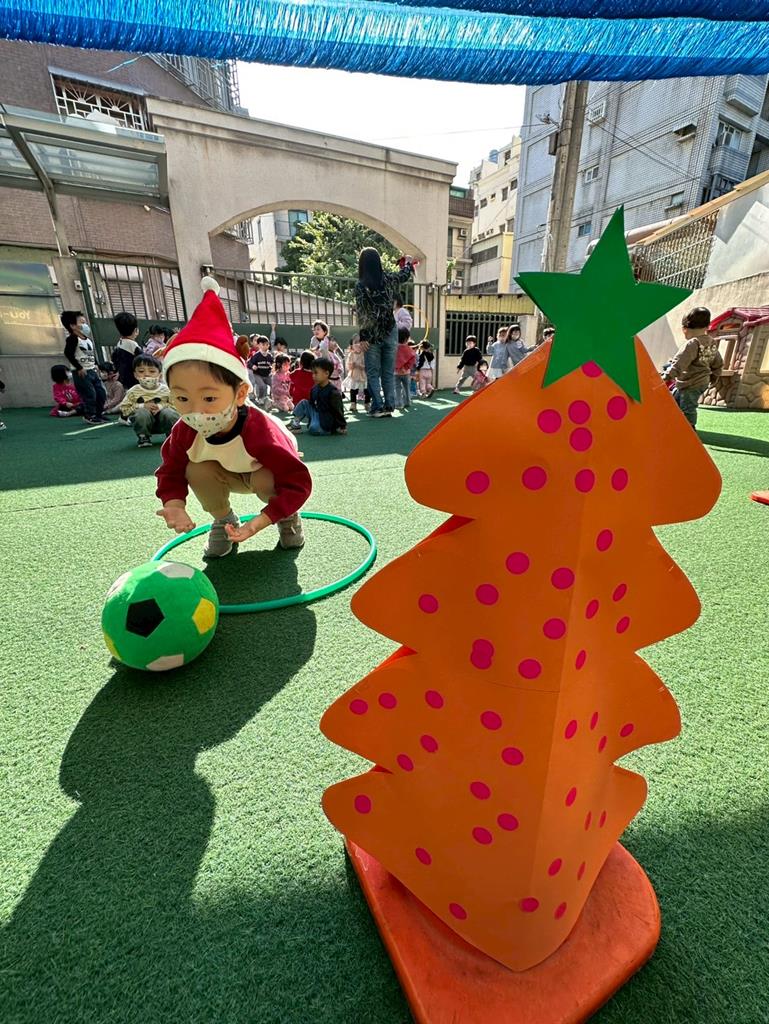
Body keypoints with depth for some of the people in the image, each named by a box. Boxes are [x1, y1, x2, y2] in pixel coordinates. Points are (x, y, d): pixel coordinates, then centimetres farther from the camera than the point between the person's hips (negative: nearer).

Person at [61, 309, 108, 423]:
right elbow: (68, 354, -18)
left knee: (101, 393, 9)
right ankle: (90, 416, 3)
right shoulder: (72, 339, -10)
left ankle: (99, 413, 21)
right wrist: (79, 368, -19)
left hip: (92, 371, 8)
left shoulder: (88, 339, 14)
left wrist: (95, 365, 10)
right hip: (81, 373, -8)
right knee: (89, 394, -8)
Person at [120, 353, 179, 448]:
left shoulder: (165, 390, -3)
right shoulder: (133, 391, -3)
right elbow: (124, 409, -4)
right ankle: (143, 437, -9)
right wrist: (143, 406, -18)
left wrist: (161, 406, -21)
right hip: (143, 422, 0)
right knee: (142, 413, -31)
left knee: (169, 413, -30)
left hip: (163, 422, 0)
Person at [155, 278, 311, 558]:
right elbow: (170, 472, -10)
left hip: (267, 473, -4)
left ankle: (288, 516, 0)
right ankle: (223, 520, 5)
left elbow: (298, 483, -40)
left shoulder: (259, 432, -42)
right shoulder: (185, 432, -26)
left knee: (266, 482, -35)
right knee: (198, 472, -22)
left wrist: (257, 524, -46)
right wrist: (175, 506, -32)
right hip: (230, 474, 4)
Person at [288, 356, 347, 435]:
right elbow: (311, 404, 15)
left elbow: (338, 411, -16)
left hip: (327, 424, -8)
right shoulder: (314, 389, 4)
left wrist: (342, 426, -12)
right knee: (304, 403, 0)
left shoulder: (333, 392, -20)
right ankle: (295, 423, -2)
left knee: (314, 428, -34)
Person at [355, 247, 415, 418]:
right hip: (390, 332, 3)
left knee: (373, 373, 3)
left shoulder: (360, 286, -8)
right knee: (389, 372, 7)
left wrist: (363, 337, -10)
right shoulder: (388, 279, 3)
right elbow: (405, 274, 22)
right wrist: (408, 262, 42)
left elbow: (361, 313, -12)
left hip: (372, 335, -3)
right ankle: (389, 406, 8)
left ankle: (378, 407, -2)